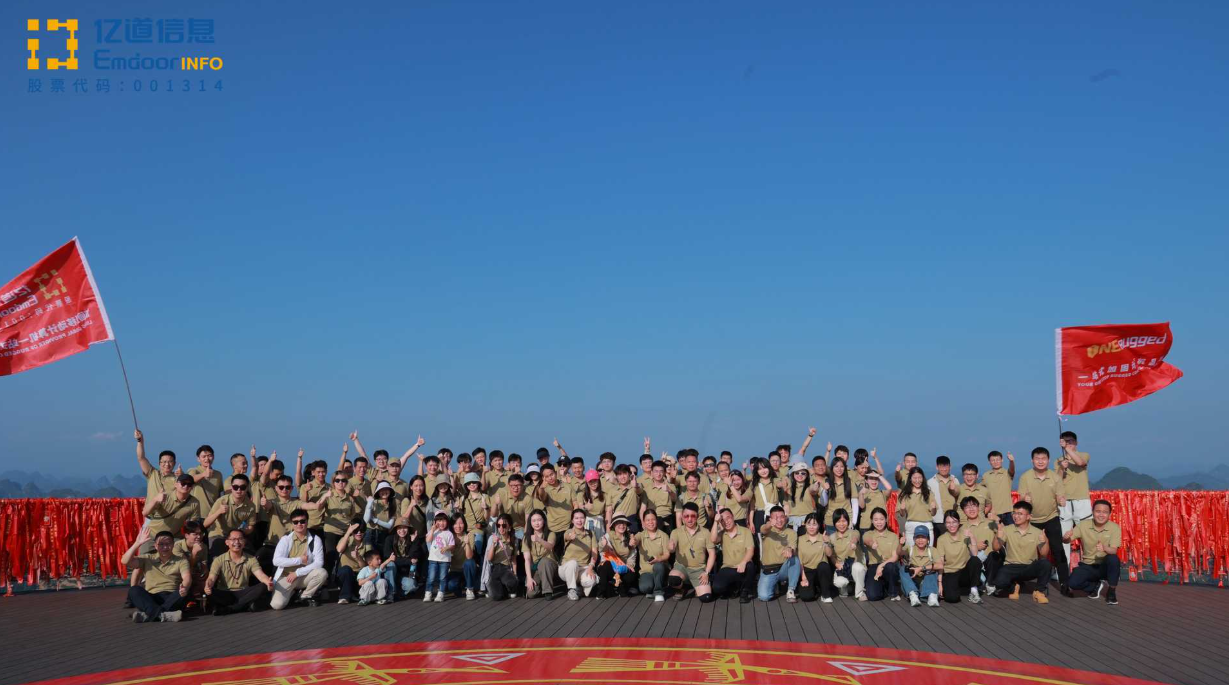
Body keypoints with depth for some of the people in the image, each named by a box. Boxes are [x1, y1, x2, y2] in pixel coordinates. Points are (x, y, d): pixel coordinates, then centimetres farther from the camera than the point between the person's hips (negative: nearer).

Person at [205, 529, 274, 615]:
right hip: (225, 595, -2)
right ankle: (246, 604, -28)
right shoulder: (219, 560, 1)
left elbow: (260, 575, -10)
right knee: (210, 592, -33)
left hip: (243, 594, 2)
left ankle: (227, 608, -27)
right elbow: (212, 578, -12)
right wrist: (208, 585, -38)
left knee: (263, 587, -27)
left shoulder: (251, 559, 4)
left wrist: (268, 582, -35)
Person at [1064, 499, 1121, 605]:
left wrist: (1104, 548, -44)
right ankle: (1095, 585, 9)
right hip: (1087, 566, 1)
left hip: (1105, 566, -1)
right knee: (1073, 583, -27)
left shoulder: (1115, 528, -11)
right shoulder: (1083, 525, -7)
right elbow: (1066, 540, -9)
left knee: (1113, 559, -36)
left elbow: (1114, 550, -21)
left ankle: (1111, 591, -11)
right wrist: (1066, 537, -34)